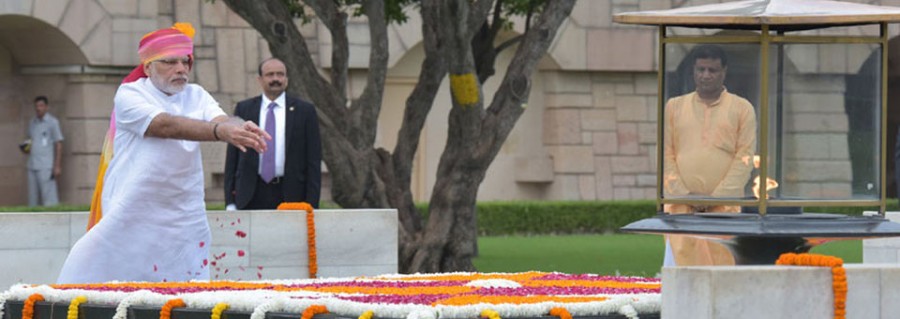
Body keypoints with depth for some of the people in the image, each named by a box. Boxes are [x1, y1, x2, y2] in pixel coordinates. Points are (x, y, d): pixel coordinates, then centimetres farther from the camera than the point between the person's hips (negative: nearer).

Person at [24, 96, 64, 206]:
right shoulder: (32, 123, 17)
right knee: (33, 198, 5)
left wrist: (57, 166, -10)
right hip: (32, 166, 6)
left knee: (49, 198, -10)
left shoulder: (52, 122, 0)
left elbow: (58, 144, -3)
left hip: (46, 167, -6)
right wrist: (26, 148, 5)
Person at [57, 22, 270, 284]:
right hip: (134, 215, -4)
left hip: (184, 219, 4)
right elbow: (165, 125, -22)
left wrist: (241, 129, -35)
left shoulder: (196, 96, 9)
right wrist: (221, 131, -36)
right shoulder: (130, 94, -5)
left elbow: (221, 120, -10)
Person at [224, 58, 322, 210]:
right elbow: (232, 156, 10)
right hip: (252, 195, 1)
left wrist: (311, 203, -3)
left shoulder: (304, 111, 6)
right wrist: (230, 202, 3)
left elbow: (313, 160, 4)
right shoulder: (243, 109, 10)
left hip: (290, 196, -1)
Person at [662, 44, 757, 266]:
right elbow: (666, 156, 9)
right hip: (681, 208, 2)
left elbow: (744, 158, 1)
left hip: (725, 206, -1)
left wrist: (716, 197, -9)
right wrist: (684, 194, -5)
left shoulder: (741, 109, 9)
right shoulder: (674, 107, 15)